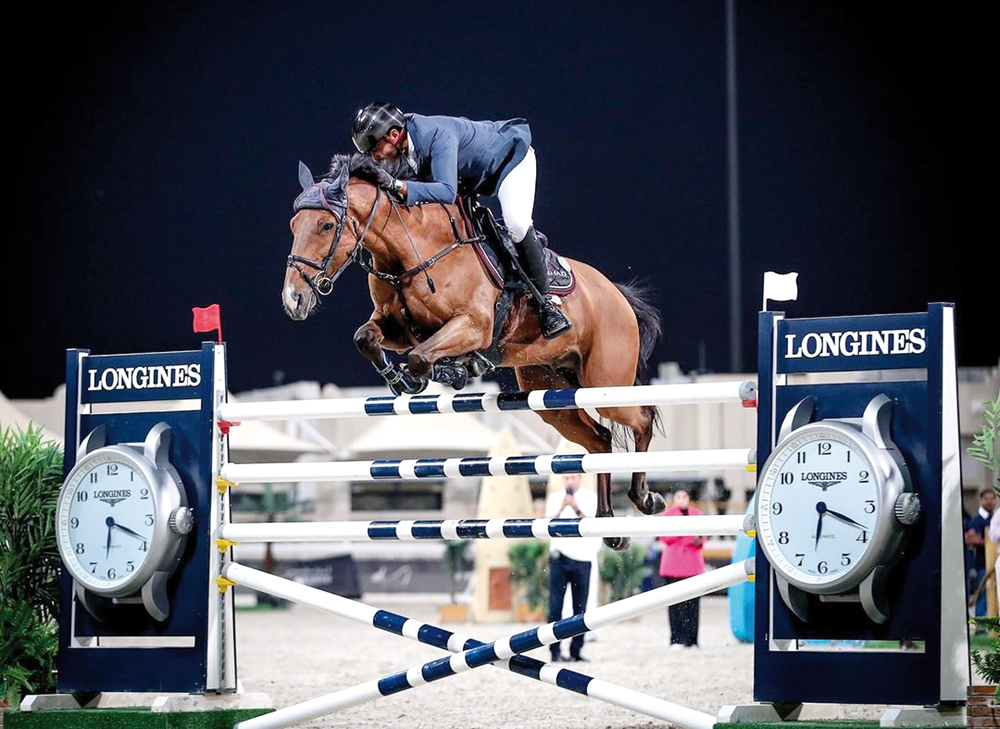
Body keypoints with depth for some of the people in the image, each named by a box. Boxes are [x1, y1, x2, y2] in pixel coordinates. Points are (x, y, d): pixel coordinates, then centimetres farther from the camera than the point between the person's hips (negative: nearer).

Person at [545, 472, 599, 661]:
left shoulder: (590, 498, 7)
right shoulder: (555, 498, 11)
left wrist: (576, 509, -19)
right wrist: (562, 508, -16)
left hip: (582, 558, -1)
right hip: (559, 556, 1)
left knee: (580, 608, -1)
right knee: (555, 605, -6)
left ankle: (576, 650, 3)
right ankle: (555, 651, -7)